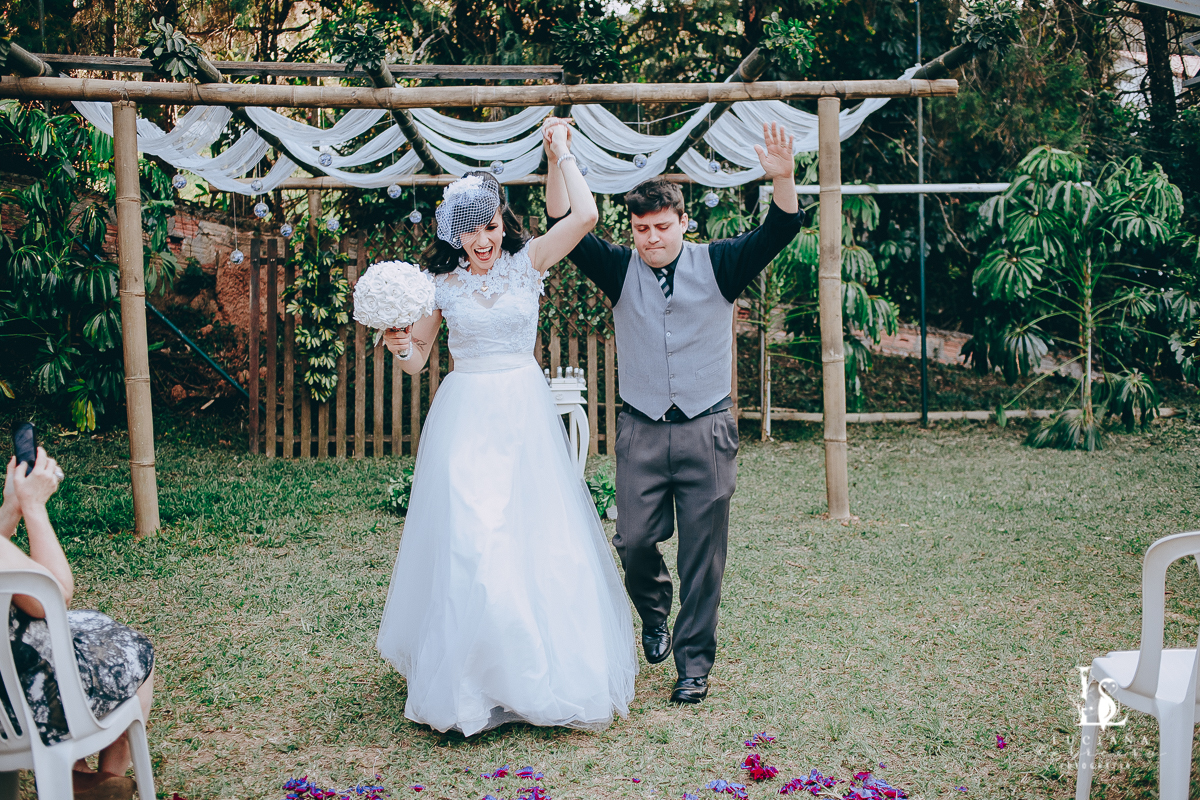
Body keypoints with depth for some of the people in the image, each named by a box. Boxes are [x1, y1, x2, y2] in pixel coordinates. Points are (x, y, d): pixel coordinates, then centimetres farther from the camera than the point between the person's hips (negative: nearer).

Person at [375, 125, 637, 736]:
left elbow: (585, 215, -12)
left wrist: (562, 155, 0)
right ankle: (469, 678, 8)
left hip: (525, 415, 1)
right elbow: (417, 360, 9)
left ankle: (548, 668, 18)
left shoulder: (528, 263, 2)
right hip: (465, 418, 0)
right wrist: (399, 347, -13)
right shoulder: (441, 283, 2)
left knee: (536, 536, 2)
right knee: (466, 540, -4)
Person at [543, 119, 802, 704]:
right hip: (641, 431, 1)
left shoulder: (716, 265, 0)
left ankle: (694, 661, 15)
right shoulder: (621, 270, 3)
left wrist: (783, 180, -31)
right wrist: (558, 161, -21)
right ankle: (654, 614, 34)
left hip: (706, 430, -1)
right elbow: (565, 228, -8)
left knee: (703, 553, 2)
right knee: (634, 539, 1)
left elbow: (777, 233, -12)